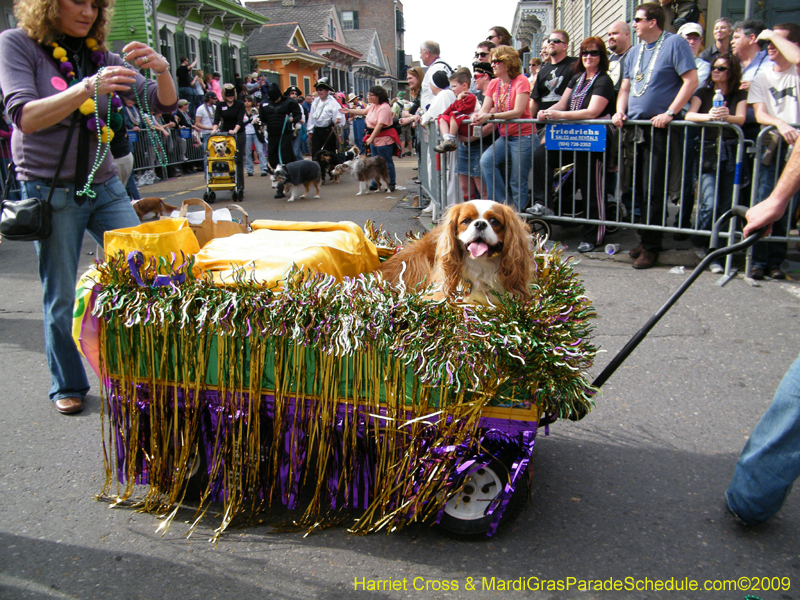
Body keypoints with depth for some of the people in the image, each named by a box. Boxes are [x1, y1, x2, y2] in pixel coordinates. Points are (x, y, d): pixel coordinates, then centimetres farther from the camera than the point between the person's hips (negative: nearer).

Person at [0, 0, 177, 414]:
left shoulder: (100, 55, 9)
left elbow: (164, 104, 5)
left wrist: (162, 70, -18)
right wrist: (86, 89, -32)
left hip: (104, 186, 4)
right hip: (50, 190, -4)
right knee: (61, 298, 3)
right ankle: (68, 386, 21)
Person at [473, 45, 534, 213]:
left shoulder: (521, 81, -9)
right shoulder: (493, 84, 10)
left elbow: (518, 112, -19)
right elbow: (485, 109, 4)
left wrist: (490, 116, -29)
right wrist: (478, 117, -21)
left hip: (523, 136, -6)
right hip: (504, 136, 6)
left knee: (517, 181, -6)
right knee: (486, 161, -17)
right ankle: (500, 205, -9)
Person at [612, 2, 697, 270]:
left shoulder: (675, 43, -3)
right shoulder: (635, 52, 19)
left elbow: (691, 80, -10)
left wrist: (669, 113, -17)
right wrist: (620, 111, 3)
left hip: (659, 129, -7)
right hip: (634, 128, 7)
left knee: (653, 192, -8)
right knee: (638, 189, 9)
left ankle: (651, 247, -2)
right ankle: (645, 240, 20)